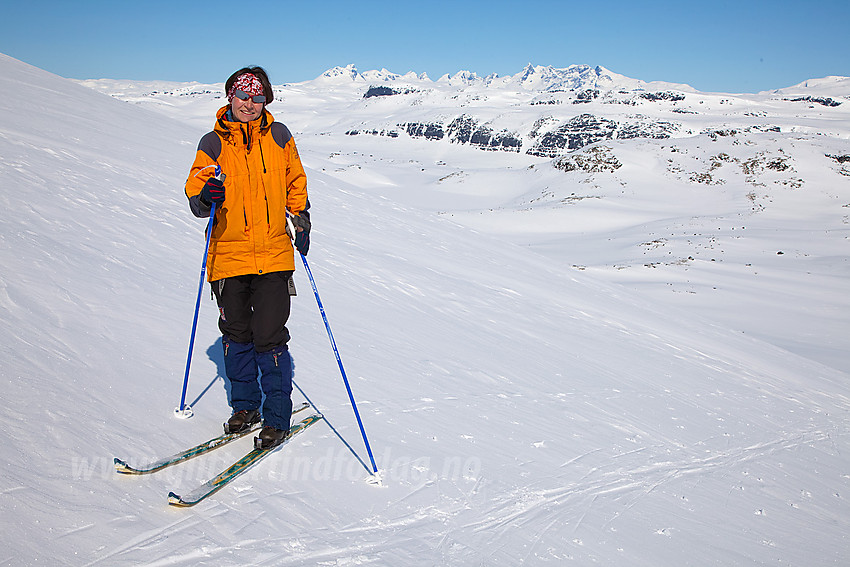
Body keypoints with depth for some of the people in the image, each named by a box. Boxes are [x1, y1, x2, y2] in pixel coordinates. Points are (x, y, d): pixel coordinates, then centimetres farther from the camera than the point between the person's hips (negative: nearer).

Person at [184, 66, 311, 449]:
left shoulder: (278, 136, 4)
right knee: (237, 335, 11)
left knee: (270, 337, -5)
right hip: (228, 255, 1)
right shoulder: (213, 143, 1)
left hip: (274, 255, -1)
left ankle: (278, 417, 7)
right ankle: (245, 406, 29)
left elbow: (295, 182, 18)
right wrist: (206, 196, -23)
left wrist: (301, 219, 10)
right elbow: (195, 199, -1)